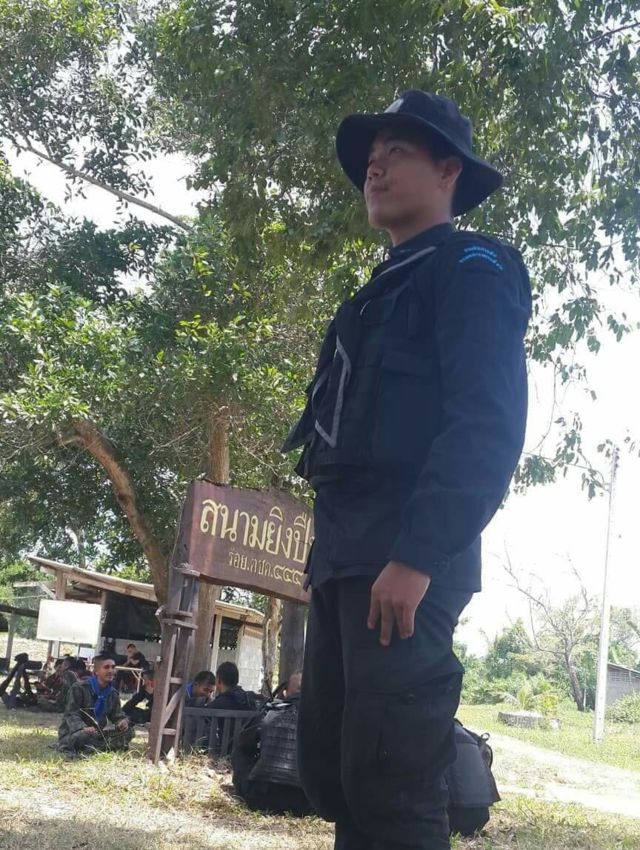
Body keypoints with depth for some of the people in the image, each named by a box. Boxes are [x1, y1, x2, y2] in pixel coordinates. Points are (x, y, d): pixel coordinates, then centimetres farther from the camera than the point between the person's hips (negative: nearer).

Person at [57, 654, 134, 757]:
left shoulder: (113, 694, 9)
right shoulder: (79, 688, -11)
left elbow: (117, 715, 13)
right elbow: (71, 714, -18)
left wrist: (123, 721, -14)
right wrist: (83, 728, -38)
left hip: (96, 734, 7)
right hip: (72, 734, -7)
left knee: (128, 731, -10)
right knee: (83, 736, -42)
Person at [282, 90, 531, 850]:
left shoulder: (473, 269, -1)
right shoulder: (381, 295, 27)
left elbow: (486, 423, -15)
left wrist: (417, 556, -24)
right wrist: (330, 556, 18)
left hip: (403, 557, -9)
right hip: (344, 555, 9)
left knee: (388, 784, -10)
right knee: (327, 769, 10)